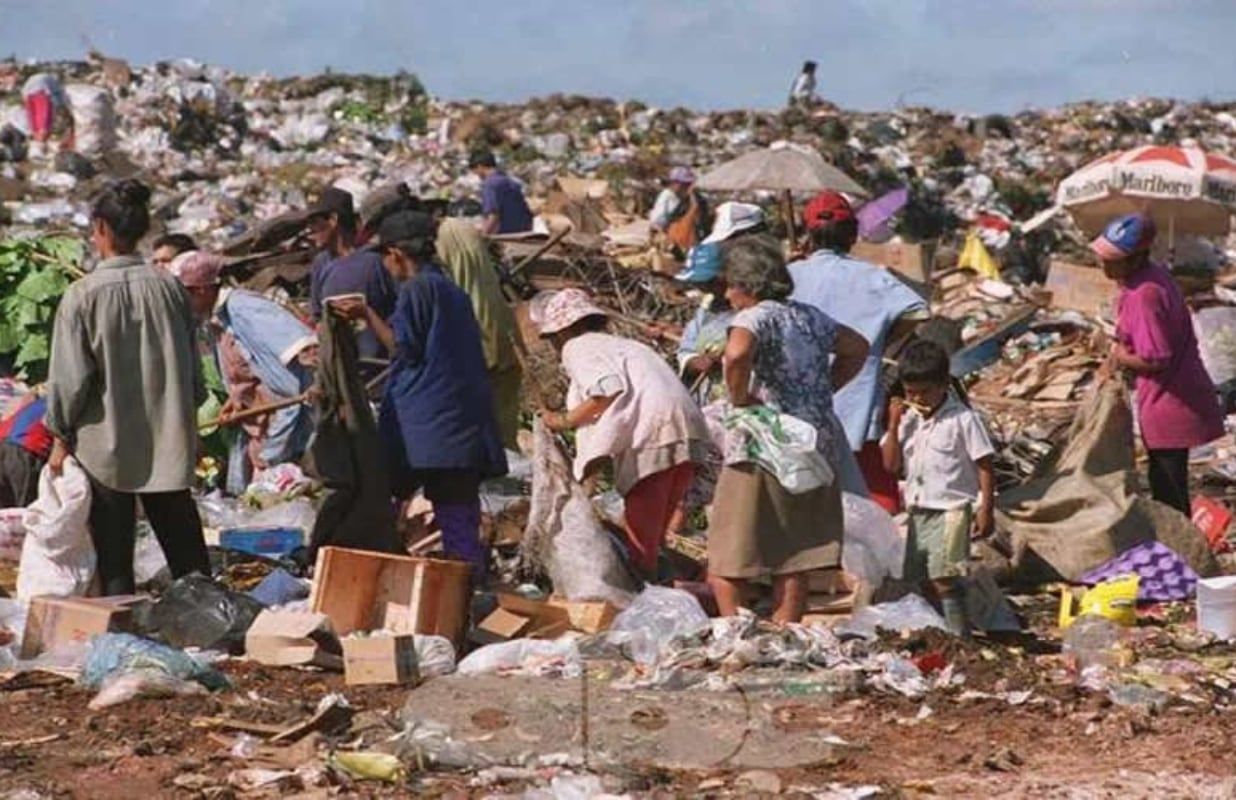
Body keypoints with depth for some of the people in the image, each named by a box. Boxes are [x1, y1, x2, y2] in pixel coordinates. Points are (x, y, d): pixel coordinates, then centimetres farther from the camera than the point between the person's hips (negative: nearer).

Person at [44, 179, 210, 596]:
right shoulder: (168, 288, -2)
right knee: (188, 554, 9)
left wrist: (61, 437, 4)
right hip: (169, 447, 3)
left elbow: (70, 378, -9)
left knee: (115, 561, 5)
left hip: (105, 445, -3)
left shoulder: (83, 295, -13)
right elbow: (192, 365, 6)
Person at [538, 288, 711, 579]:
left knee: (641, 541, -4)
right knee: (653, 536, 13)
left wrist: (566, 420, 1)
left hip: (651, 439, -8)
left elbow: (610, 389, -12)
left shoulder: (577, 347, 7)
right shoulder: (619, 344, 32)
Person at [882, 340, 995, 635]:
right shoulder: (908, 419, 7)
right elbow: (892, 465, 4)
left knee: (943, 577, -16)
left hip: (951, 509, -7)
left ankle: (958, 636, -14)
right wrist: (893, 425, -6)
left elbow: (984, 467, -7)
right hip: (918, 509, 7)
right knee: (923, 580, 11)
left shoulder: (962, 420, -9)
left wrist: (986, 509, -12)